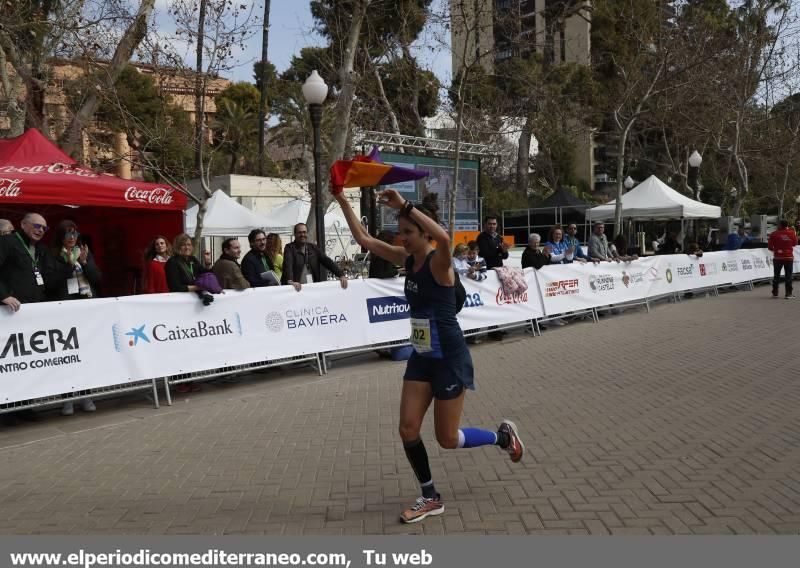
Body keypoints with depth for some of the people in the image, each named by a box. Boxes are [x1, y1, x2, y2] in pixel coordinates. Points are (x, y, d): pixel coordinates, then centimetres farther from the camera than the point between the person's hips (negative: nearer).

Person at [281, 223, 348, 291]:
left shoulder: (313, 247, 12)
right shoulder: (290, 248, -3)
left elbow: (327, 261, 5)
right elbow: (288, 264, -20)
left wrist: (341, 275, -8)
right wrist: (290, 281, -39)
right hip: (296, 288, -4)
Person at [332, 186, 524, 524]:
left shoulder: (439, 262, -19)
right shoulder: (407, 259, 2)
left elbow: (444, 237, -44)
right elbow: (363, 239, 5)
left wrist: (405, 205, -42)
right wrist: (342, 201, -2)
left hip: (450, 358, -7)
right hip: (422, 357, 7)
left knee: (447, 439, 4)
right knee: (408, 429, 4)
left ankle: (503, 436, 31)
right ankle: (430, 499, 22)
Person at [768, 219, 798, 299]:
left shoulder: (774, 234, -8)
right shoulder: (791, 233, -5)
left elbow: (769, 246, -5)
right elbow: (795, 243, 10)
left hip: (778, 257, 0)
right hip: (789, 257, 0)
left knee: (776, 275, 9)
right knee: (788, 276, 4)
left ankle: (775, 293, 10)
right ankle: (789, 293, 2)